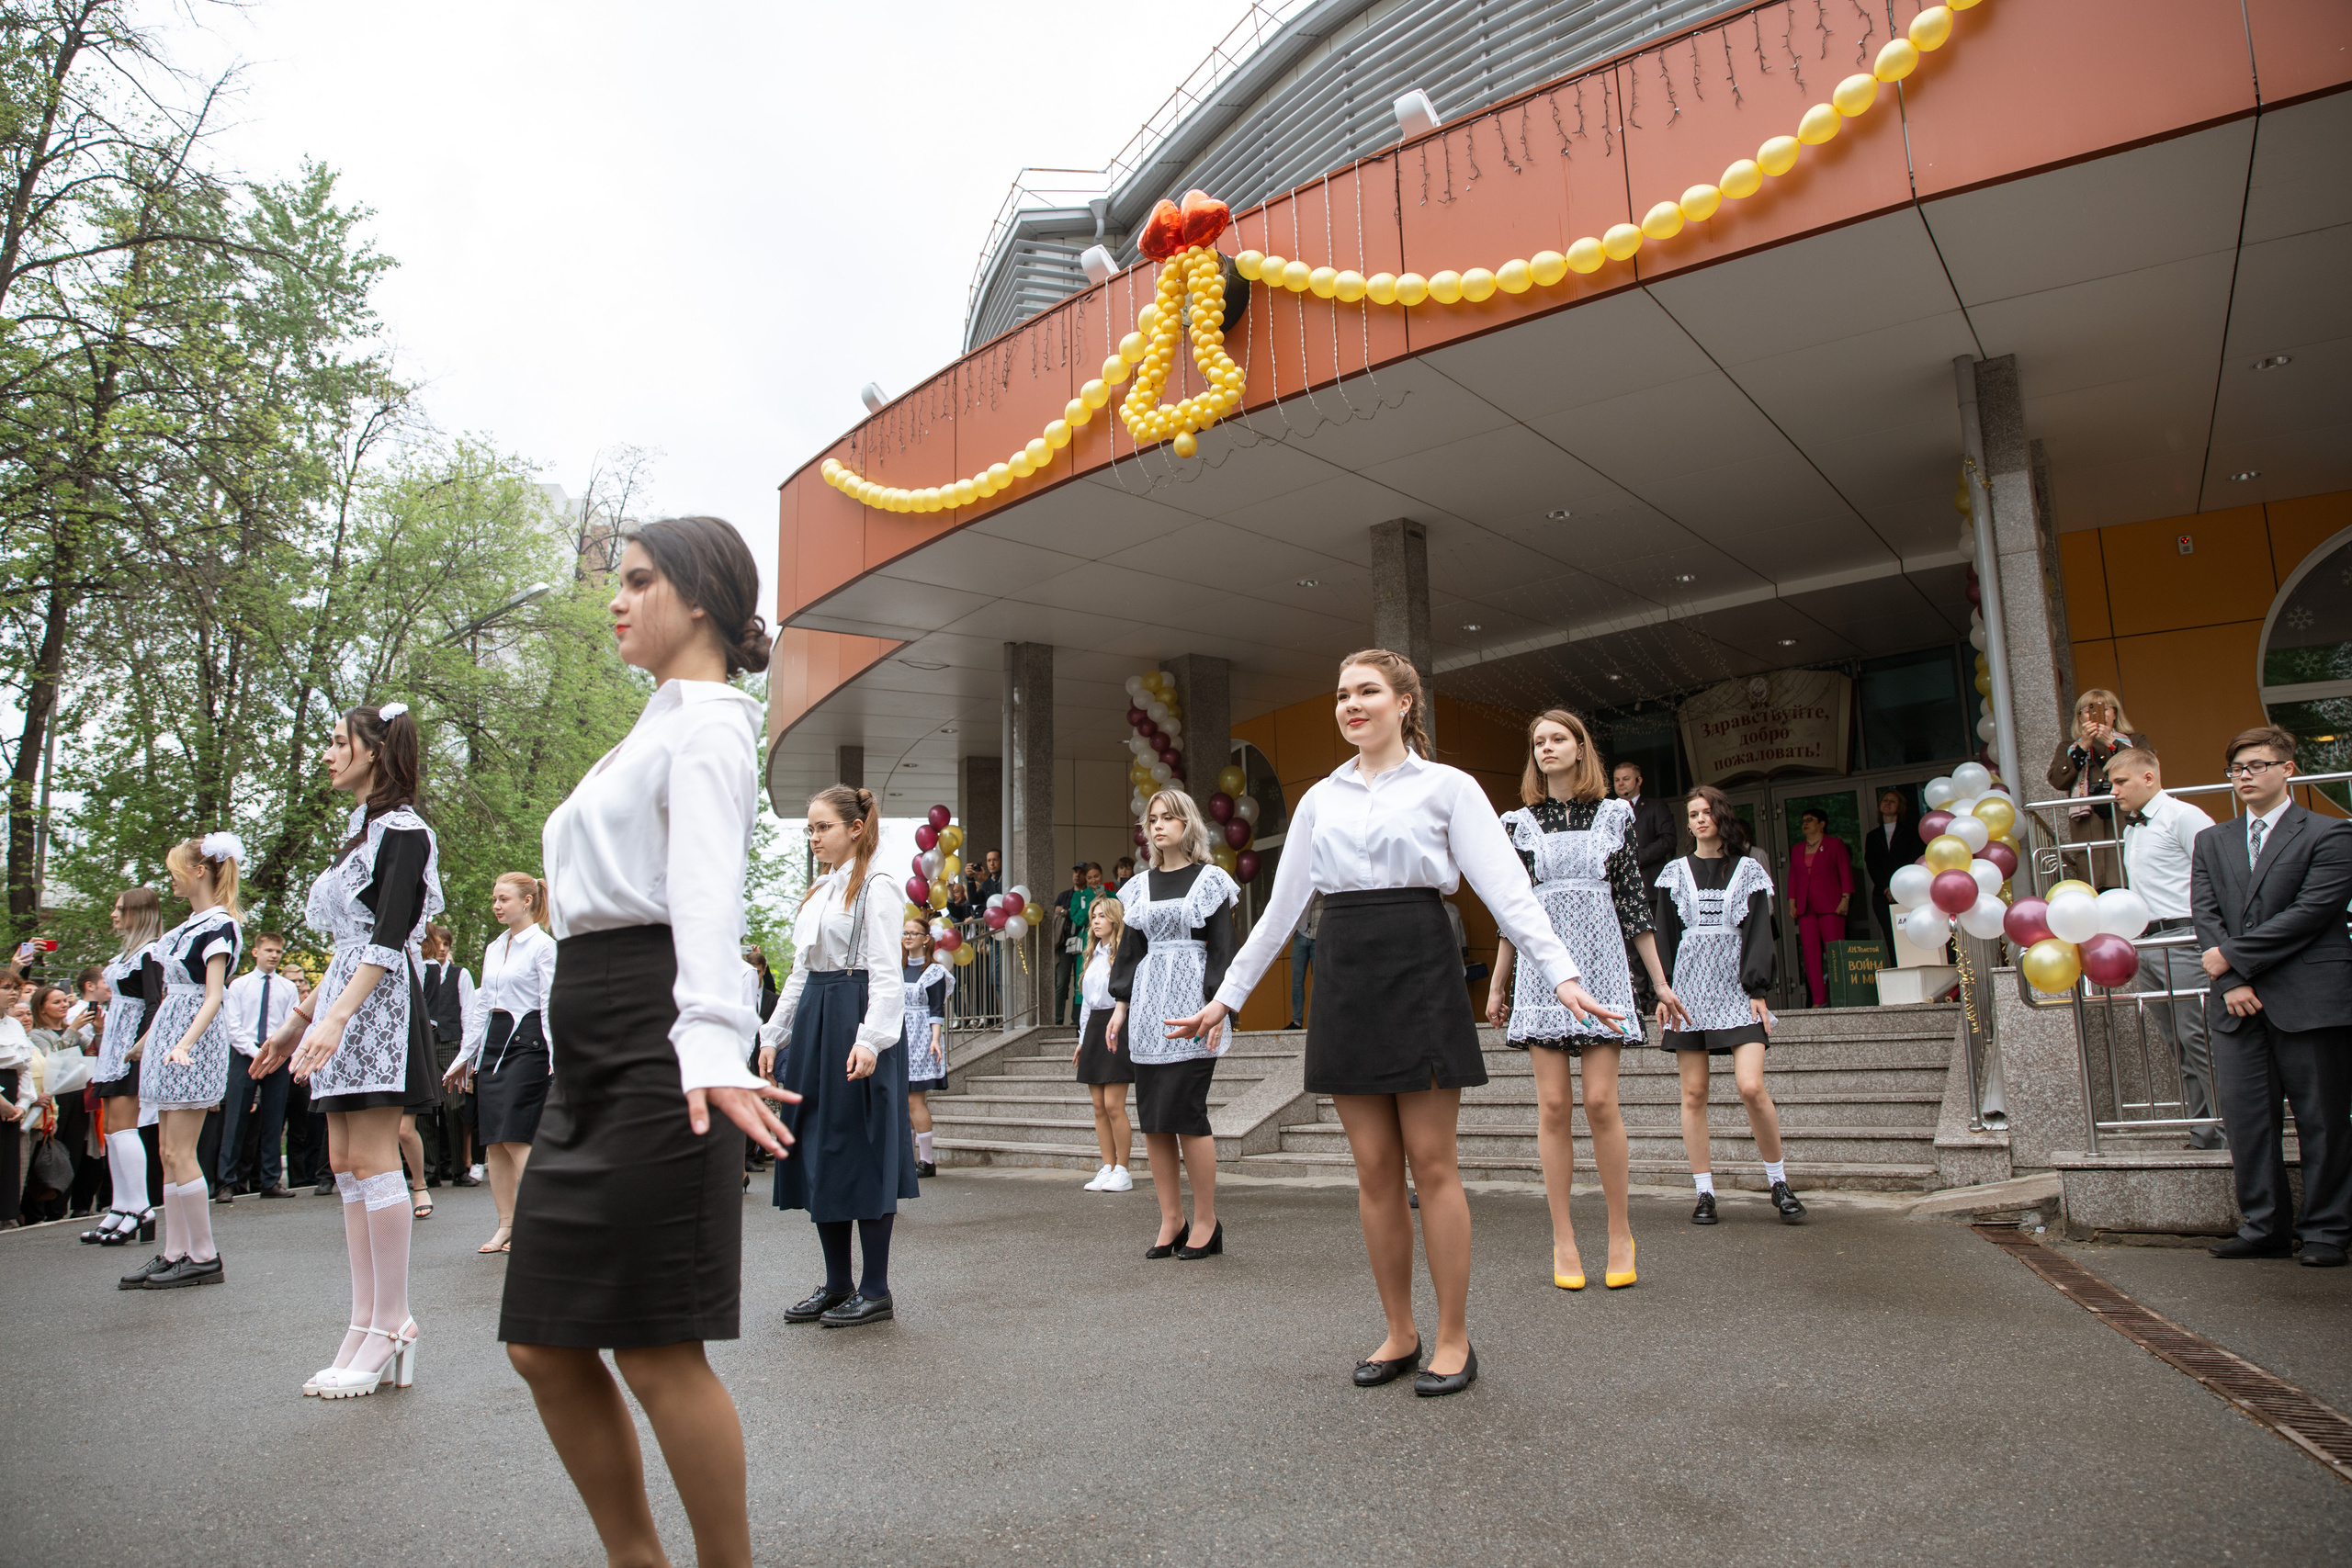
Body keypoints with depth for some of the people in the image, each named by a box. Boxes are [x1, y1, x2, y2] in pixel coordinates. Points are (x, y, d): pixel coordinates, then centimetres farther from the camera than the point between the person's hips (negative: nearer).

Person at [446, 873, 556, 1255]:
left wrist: (555, 1059, -16)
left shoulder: (543, 945, -6)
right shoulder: (494, 948, 15)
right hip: (492, 1041, 7)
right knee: (493, 1140, 4)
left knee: (515, 1136, -11)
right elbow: (482, 1004, 19)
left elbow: (550, 1006, -9)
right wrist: (465, 1056, 18)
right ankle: (505, 1226, 10)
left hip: (527, 1041, -7)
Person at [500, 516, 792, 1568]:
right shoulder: (657, 724, 23)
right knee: (545, 1348, 10)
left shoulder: (709, 722, -6)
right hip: (591, 1045, 9)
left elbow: (708, 888, -22)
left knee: (654, 1348, -4)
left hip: (654, 1036, -9)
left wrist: (713, 1045, -35)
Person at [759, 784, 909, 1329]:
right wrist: (774, 1034, 16)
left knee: (862, 1151, -4)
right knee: (816, 1150, 9)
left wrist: (870, 1039, -23)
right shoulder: (817, 893, 17)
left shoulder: (876, 888, -7)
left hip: (856, 1018, -8)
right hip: (813, 1020, 8)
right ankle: (837, 1284, 19)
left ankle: (876, 1289, 6)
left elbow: (886, 972, -14)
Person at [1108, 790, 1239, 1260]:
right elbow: (1131, 948, 16)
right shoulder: (1140, 885, 15)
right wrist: (1121, 1005, 9)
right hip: (1148, 1008, 5)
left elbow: (1222, 948, -4)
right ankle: (1171, 1221, 12)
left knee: (1185, 1113, -9)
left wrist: (1216, 1007, -13)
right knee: (1152, 1118, 3)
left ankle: (1206, 1221, 4)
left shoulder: (1210, 879, 1)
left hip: (1190, 1006, -5)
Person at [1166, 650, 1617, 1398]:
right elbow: (1281, 906, 17)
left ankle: (1453, 1338, 14)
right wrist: (1227, 996, 16)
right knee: (1374, 1168, 6)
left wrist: (1562, 974, -18)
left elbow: (1507, 888, -5)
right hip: (1344, 977, 4)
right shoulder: (1320, 799, 14)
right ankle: (1398, 1334, 20)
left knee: (1432, 1163, 0)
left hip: (1419, 971, -4)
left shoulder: (1446, 787, 3)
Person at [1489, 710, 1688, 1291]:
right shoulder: (1520, 823, 10)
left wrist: (1660, 981, 8)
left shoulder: (1613, 815, 9)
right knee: (1553, 1104, -2)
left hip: (1600, 962, -1)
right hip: (1542, 966, 1)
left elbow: (1634, 900, 10)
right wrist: (1497, 986, 11)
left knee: (1601, 1100, -8)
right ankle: (1563, 1240, 6)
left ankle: (1620, 1233, 8)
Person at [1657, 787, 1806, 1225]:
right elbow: (1665, 936, 9)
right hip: (1689, 987, 2)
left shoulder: (1748, 869, 9)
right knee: (1693, 1093, 0)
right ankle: (1705, 1193, 6)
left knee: (1751, 1087, -14)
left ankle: (1779, 1181, 6)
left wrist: (1758, 991, -8)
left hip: (1736, 988, -2)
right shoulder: (1676, 872, 12)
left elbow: (1759, 932, 2)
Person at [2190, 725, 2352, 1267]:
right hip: (2238, 1004, 4)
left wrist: (2232, 956, -11)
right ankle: (2265, 1226, 13)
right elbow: (2205, 913, 6)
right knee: (2245, 1119, 4)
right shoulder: (2211, 841, 16)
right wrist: (2232, 983, -8)